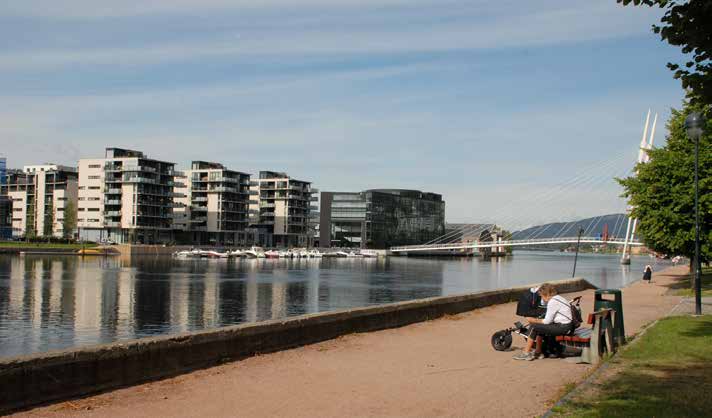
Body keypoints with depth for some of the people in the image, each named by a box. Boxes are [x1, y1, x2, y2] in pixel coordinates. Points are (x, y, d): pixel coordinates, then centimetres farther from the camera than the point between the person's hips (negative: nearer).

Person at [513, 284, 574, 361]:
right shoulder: (558, 298, 15)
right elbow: (550, 319, 16)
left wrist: (534, 320, 0)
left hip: (563, 328, -10)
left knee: (534, 327, -9)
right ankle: (538, 352, 20)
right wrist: (537, 320, 10)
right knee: (539, 327, 17)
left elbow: (547, 321, -13)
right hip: (566, 325, 10)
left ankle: (526, 353, 0)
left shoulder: (552, 301, -15)